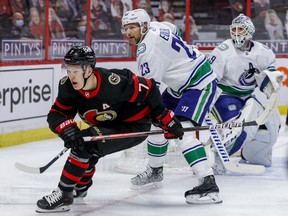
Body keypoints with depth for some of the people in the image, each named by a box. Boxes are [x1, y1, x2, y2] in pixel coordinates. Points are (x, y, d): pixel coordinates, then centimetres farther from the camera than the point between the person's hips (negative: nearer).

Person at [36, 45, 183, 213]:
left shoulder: (114, 82, -33)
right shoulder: (68, 86, -14)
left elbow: (149, 90, -23)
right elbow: (56, 115, -11)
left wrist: (167, 120, -19)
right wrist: (67, 130, -34)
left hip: (135, 127, -8)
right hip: (109, 125, 8)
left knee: (85, 145, -22)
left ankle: (64, 194, -16)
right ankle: (81, 187, 37)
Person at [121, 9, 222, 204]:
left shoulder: (149, 48, -25)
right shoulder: (155, 26, 2)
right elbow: (174, 30, 25)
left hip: (200, 84, -11)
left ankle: (209, 184, -33)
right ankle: (155, 172, 33)